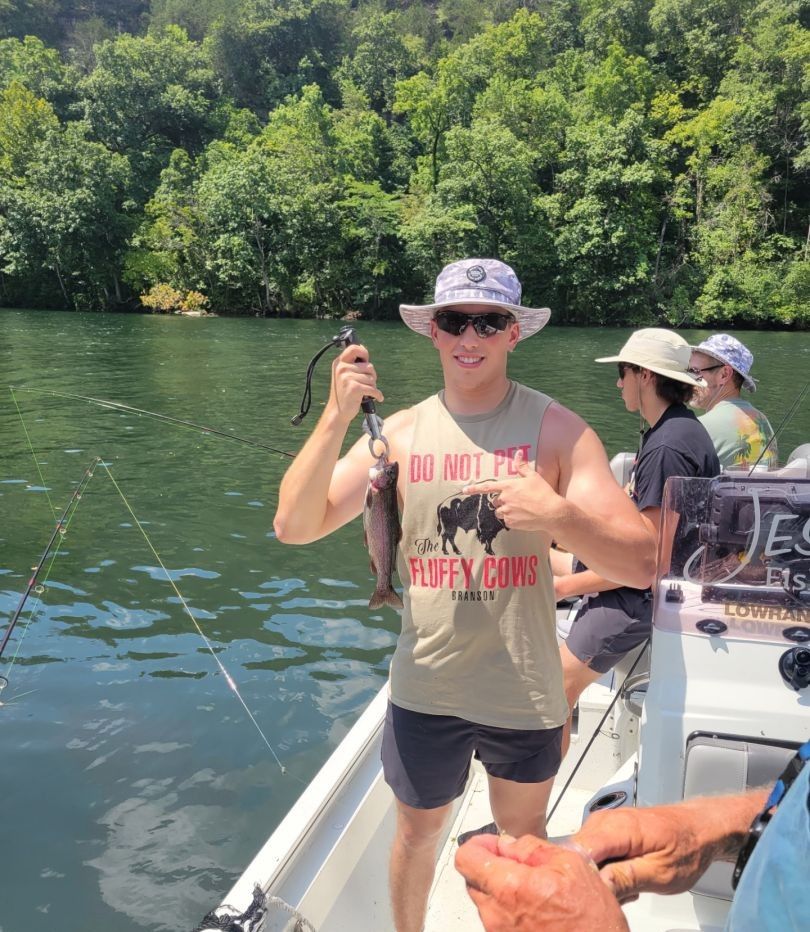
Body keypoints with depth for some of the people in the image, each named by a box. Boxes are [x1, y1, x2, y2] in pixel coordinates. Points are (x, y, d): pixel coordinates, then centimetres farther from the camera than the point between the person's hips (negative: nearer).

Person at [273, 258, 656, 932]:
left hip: (524, 693, -1)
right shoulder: (399, 432, -4)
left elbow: (640, 564, -16)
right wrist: (337, 416, -23)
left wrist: (558, 514, -35)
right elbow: (295, 526, -11)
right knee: (418, 832, 22)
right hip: (424, 691, 1)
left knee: (524, 836, 24)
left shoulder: (557, 430, -11)